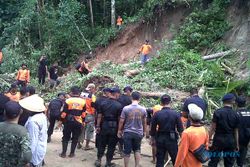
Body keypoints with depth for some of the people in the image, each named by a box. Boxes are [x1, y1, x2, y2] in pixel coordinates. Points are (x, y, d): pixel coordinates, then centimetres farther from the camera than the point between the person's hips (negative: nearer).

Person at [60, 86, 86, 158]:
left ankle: (64, 153, 11)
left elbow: (64, 113, -6)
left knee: (66, 137, 11)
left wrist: (62, 120, 7)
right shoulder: (83, 101, -2)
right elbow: (83, 114, 3)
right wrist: (83, 122, 15)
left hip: (68, 122, -1)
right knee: (75, 138, 10)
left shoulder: (68, 101, -8)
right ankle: (72, 153, 13)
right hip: (78, 122, 1)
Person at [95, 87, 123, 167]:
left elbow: (99, 116, 3)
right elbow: (119, 118, -11)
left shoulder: (103, 103, 1)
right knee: (111, 145, 8)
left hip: (104, 125, 4)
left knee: (102, 144, 16)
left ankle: (99, 160, 19)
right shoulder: (119, 105, -12)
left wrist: (98, 126, 9)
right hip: (114, 127, -4)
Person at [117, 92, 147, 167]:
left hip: (128, 133, -2)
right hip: (139, 133, 2)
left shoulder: (126, 108, -9)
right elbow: (144, 122, 6)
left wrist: (119, 130, 8)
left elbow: (121, 121, -5)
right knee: (137, 150, 19)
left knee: (127, 152, 7)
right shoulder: (143, 109, -3)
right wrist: (144, 131, 19)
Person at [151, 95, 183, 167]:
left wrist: (152, 138, 15)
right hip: (171, 139, -1)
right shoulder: (175, 114, -9)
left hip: (160, 139, 1)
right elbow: (180, 129, -6)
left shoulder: (157, 114, -7)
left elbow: (153, 128, 0)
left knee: (159, 161, 11)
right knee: (176, 160, 11)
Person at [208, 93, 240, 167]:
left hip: (219, 139, -2)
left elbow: (213, 128, -9)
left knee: (213, 161, 4)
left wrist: (209, 138, 0)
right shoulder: (236, 115, -2)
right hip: (230, 141, 3)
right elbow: (236, 131, 3)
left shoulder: (217, 112, -9)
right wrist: (237, 144, 12)